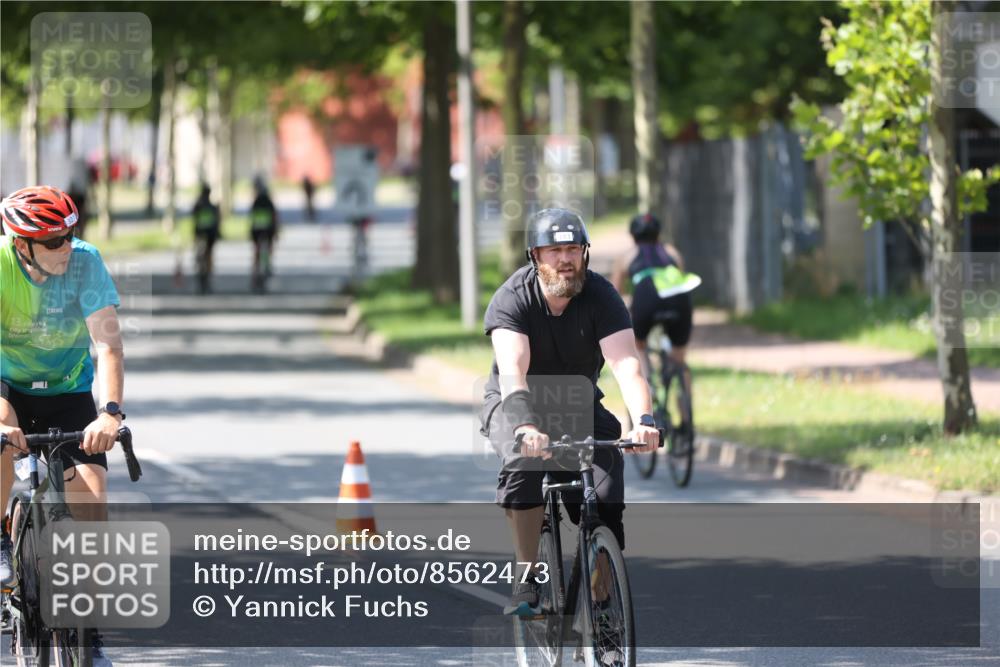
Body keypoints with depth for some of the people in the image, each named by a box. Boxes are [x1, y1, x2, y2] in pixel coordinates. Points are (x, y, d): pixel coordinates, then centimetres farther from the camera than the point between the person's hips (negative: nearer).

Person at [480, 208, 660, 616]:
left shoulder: (600, 296, -19)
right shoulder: (512, 299, -23)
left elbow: (626, 364, -32)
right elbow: (513, 371, -38)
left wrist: (643, 421, -50)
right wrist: (525, 427, -56)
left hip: (577, 405, 2)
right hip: (516, 405, -2)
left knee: (605, 497, -20)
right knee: (524, 460, -34)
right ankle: (527, 579, -24)